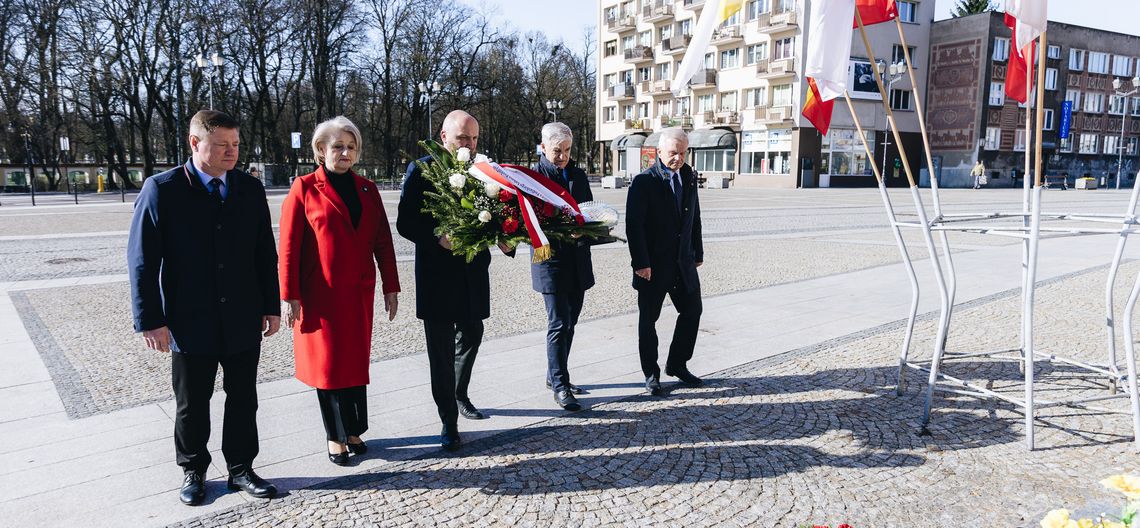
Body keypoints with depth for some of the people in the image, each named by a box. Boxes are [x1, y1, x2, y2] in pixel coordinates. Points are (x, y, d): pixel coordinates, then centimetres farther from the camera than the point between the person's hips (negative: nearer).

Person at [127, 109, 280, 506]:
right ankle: (193, 471, 31)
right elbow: (142, 259, -7)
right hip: (190, 322, -2)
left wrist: (271, 306, 5)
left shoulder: (251, 189, 3)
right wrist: (150, 320, -10)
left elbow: (266, 254, 7)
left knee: (243, 399, 11)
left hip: (243, 321, 3)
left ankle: (240, 469, 26)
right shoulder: (162, 189, -7)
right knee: (192, 405, 13)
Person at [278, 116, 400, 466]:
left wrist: (391, 288, 5)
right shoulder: (304, 189, -5)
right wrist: (290, 297, -10)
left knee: (357, 360, 10)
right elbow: (288, 247, -7)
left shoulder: (367, 190, 8)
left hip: (359, 293, 4)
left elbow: (383, 242, 9)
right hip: (320, 295, -4)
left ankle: (354, 431, 24)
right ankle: (335, 436, 19)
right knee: (328, 362, 5)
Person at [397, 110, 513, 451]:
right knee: (442, 350, 2)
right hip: (438, 274, -5)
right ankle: (449, 422, 12)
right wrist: (438, 238, -27)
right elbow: (405, 223, -10)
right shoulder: (421, 171, -7)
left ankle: (460, 396, 42)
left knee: (471, 336, 18)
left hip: (473, 272, 5)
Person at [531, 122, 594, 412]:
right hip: (550, 260, -6)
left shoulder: (578, 175, 13)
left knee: (569, 323, 13)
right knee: (558, 324, -7)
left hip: (577, 260, 7)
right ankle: (560, 386, 0)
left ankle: (554, 376, 26)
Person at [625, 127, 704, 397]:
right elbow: (634, 225, -16)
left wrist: (698, 253, 14)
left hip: (683, 263, 6)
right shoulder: (644, 181, -11)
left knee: (692, 311, 10)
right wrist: (640, 262, -20)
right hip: (653, 265, -6)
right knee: (648, 319, 5)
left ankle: (677, 364, 27)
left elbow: (694, 218, 16)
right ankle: (651, 373, 19)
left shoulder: (689, 178, 9)